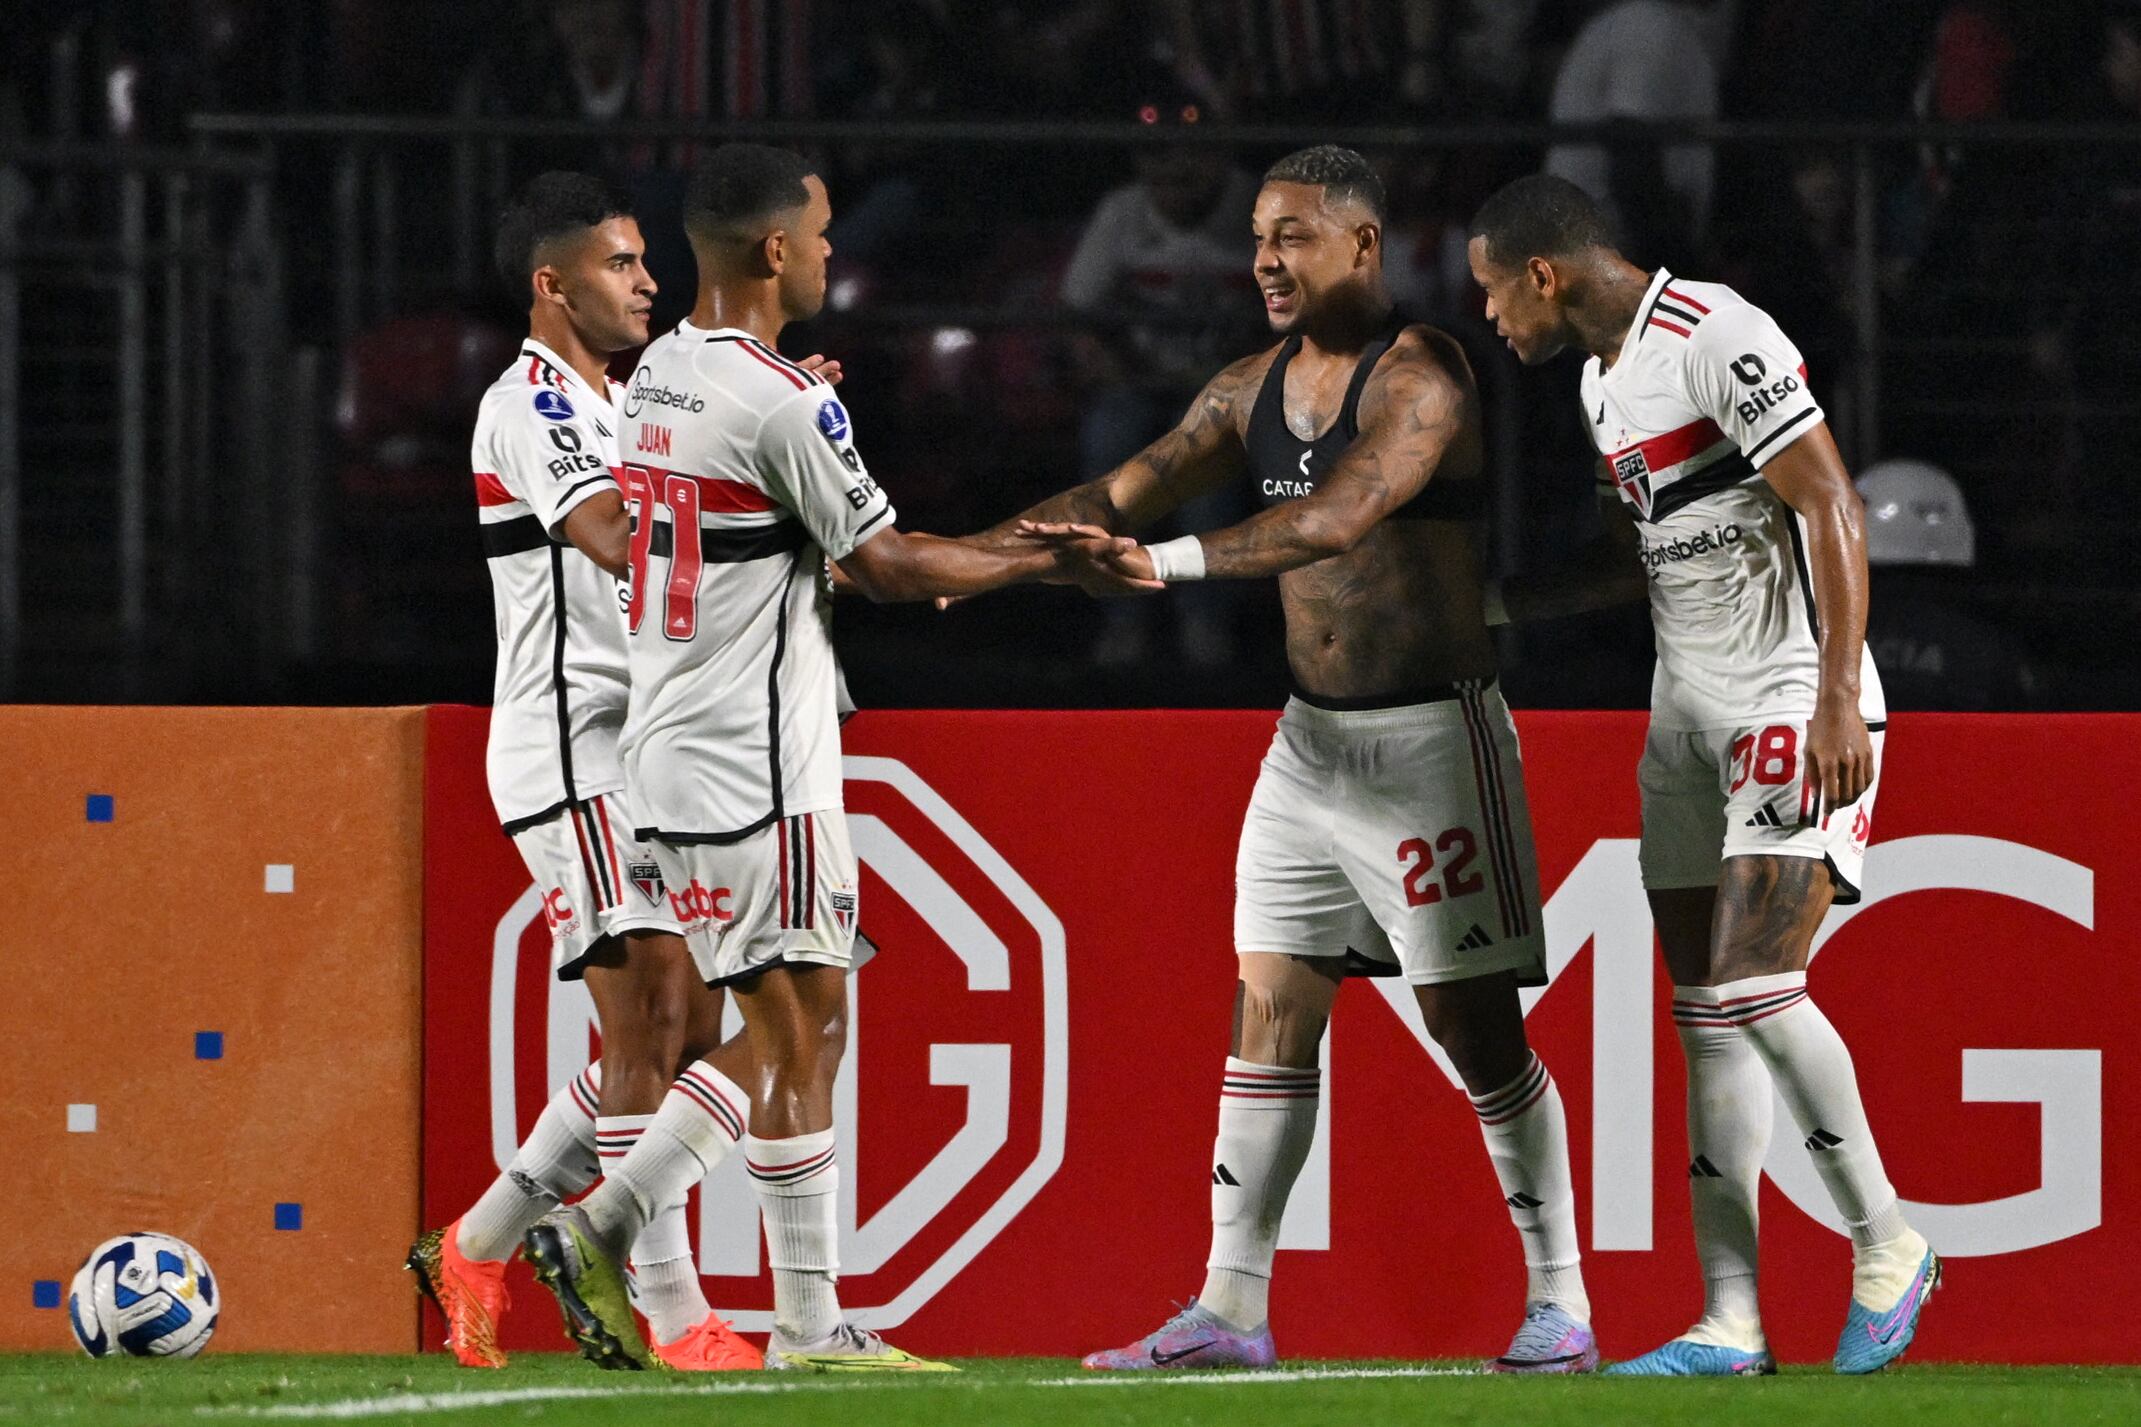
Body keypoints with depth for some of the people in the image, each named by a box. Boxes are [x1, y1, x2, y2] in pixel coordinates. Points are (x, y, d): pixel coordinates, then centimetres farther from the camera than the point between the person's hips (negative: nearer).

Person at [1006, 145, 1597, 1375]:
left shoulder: (1420, 379, -16)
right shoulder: (1256, 389, 9)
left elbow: (1338, 517, -30)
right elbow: (1125, 493, 7)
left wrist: (1169, 561, -39)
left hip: (1433, 733, -8)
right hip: (1314, 740, 8)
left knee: (1478, 1027, -5)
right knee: (1272, 1011, 5)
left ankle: (1560, 1308, 2)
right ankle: (1231, 1310, 8)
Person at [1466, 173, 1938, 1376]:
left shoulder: (1722, 341, -15)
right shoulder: (1605, 378, 14)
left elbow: (1831, 511, -19)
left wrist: (1839, 701, -25)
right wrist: (1499, 604, 30)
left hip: (1794, 702, -9)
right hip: (1689, 711, 9)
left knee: (1753, 983, -18)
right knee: (1708, 1014, 4)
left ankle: (1887, 1242, -1)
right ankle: (1731, 1321, 3)